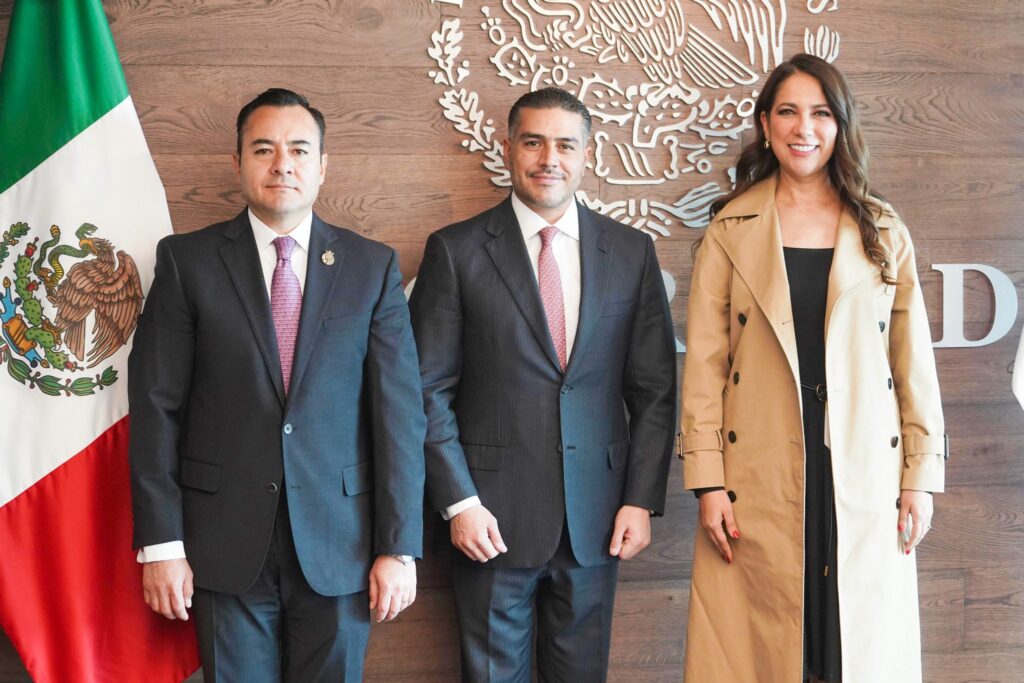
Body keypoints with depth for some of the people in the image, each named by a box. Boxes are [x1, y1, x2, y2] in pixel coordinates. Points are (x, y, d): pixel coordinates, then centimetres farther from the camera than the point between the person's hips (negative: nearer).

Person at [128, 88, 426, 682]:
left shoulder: (373, 267, 3)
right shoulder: (187, 260, 1)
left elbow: (400, 410, 0)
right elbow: (156, 405, -1)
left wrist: (400, 546, -5)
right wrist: (160, 543, -6)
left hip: (340, 544, 1)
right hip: (226, 543, 0)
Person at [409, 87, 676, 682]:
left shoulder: (633, 253, 5)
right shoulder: (456, 251, -2)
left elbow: (655, 388, 6)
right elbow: (429, 390, -3)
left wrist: (642, 499, -1)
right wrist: (459, 502, -9)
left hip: (595, 520, 2)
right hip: (493, 518, -2)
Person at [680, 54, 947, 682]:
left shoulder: (883, 232, 7)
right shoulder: (731, 229, 3)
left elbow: (914, 364, 7)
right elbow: (704, 364, 0)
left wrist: (921, 478, 2)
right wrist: (708, 483, -7)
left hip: (863, 476, 1)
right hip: (759, 481, -1)